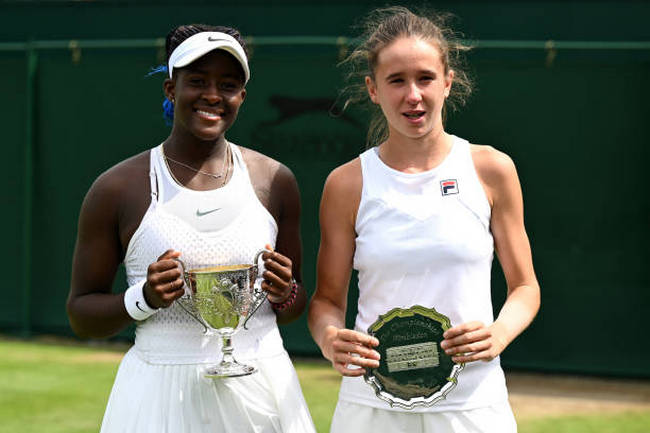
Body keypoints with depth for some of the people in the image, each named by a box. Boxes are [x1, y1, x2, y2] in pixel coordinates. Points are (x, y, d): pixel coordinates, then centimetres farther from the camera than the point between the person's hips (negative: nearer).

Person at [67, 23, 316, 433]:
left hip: (261, 389, 2)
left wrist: (284, 295, -8)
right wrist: (144, 299, -16)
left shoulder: (275, 181, 5)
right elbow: (81, 313, 2)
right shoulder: (117, 189, -2)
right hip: (162, 395, -2)